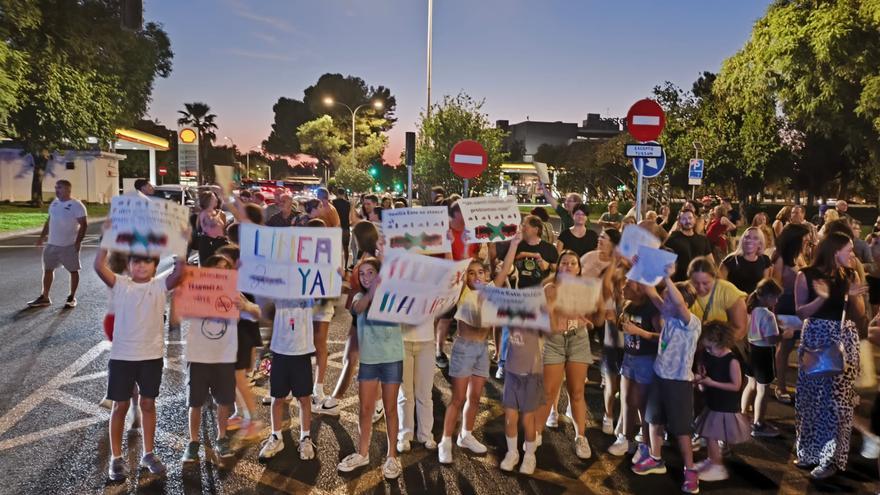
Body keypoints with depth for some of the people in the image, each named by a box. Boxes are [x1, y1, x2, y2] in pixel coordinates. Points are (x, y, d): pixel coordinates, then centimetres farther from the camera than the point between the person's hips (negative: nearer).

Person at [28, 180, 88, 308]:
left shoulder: (76, 205, -12)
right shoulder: (54, 203, 10)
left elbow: (83, 224, -14)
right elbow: (49, 220, 19)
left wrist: (78, 241, -19)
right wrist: (42, 235, 12)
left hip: (69, 245, -7)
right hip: (52, 244, 7)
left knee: (73, 270, 3)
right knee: (48, 269, 11)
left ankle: (72, 297, 14)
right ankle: (44, 297, 20)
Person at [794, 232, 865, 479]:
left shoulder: (850, 275, 2)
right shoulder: (807, 275, -5)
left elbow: (859, 314, 5)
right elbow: (801, 312, -6)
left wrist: (854, 296, -14)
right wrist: (821, 297, -21)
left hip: (844, 340, 1)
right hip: (816, 338, -1)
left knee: (837, 398, 1)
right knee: (812, 395, 8)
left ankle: (831, 457, 9)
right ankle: (810, 450, 25)